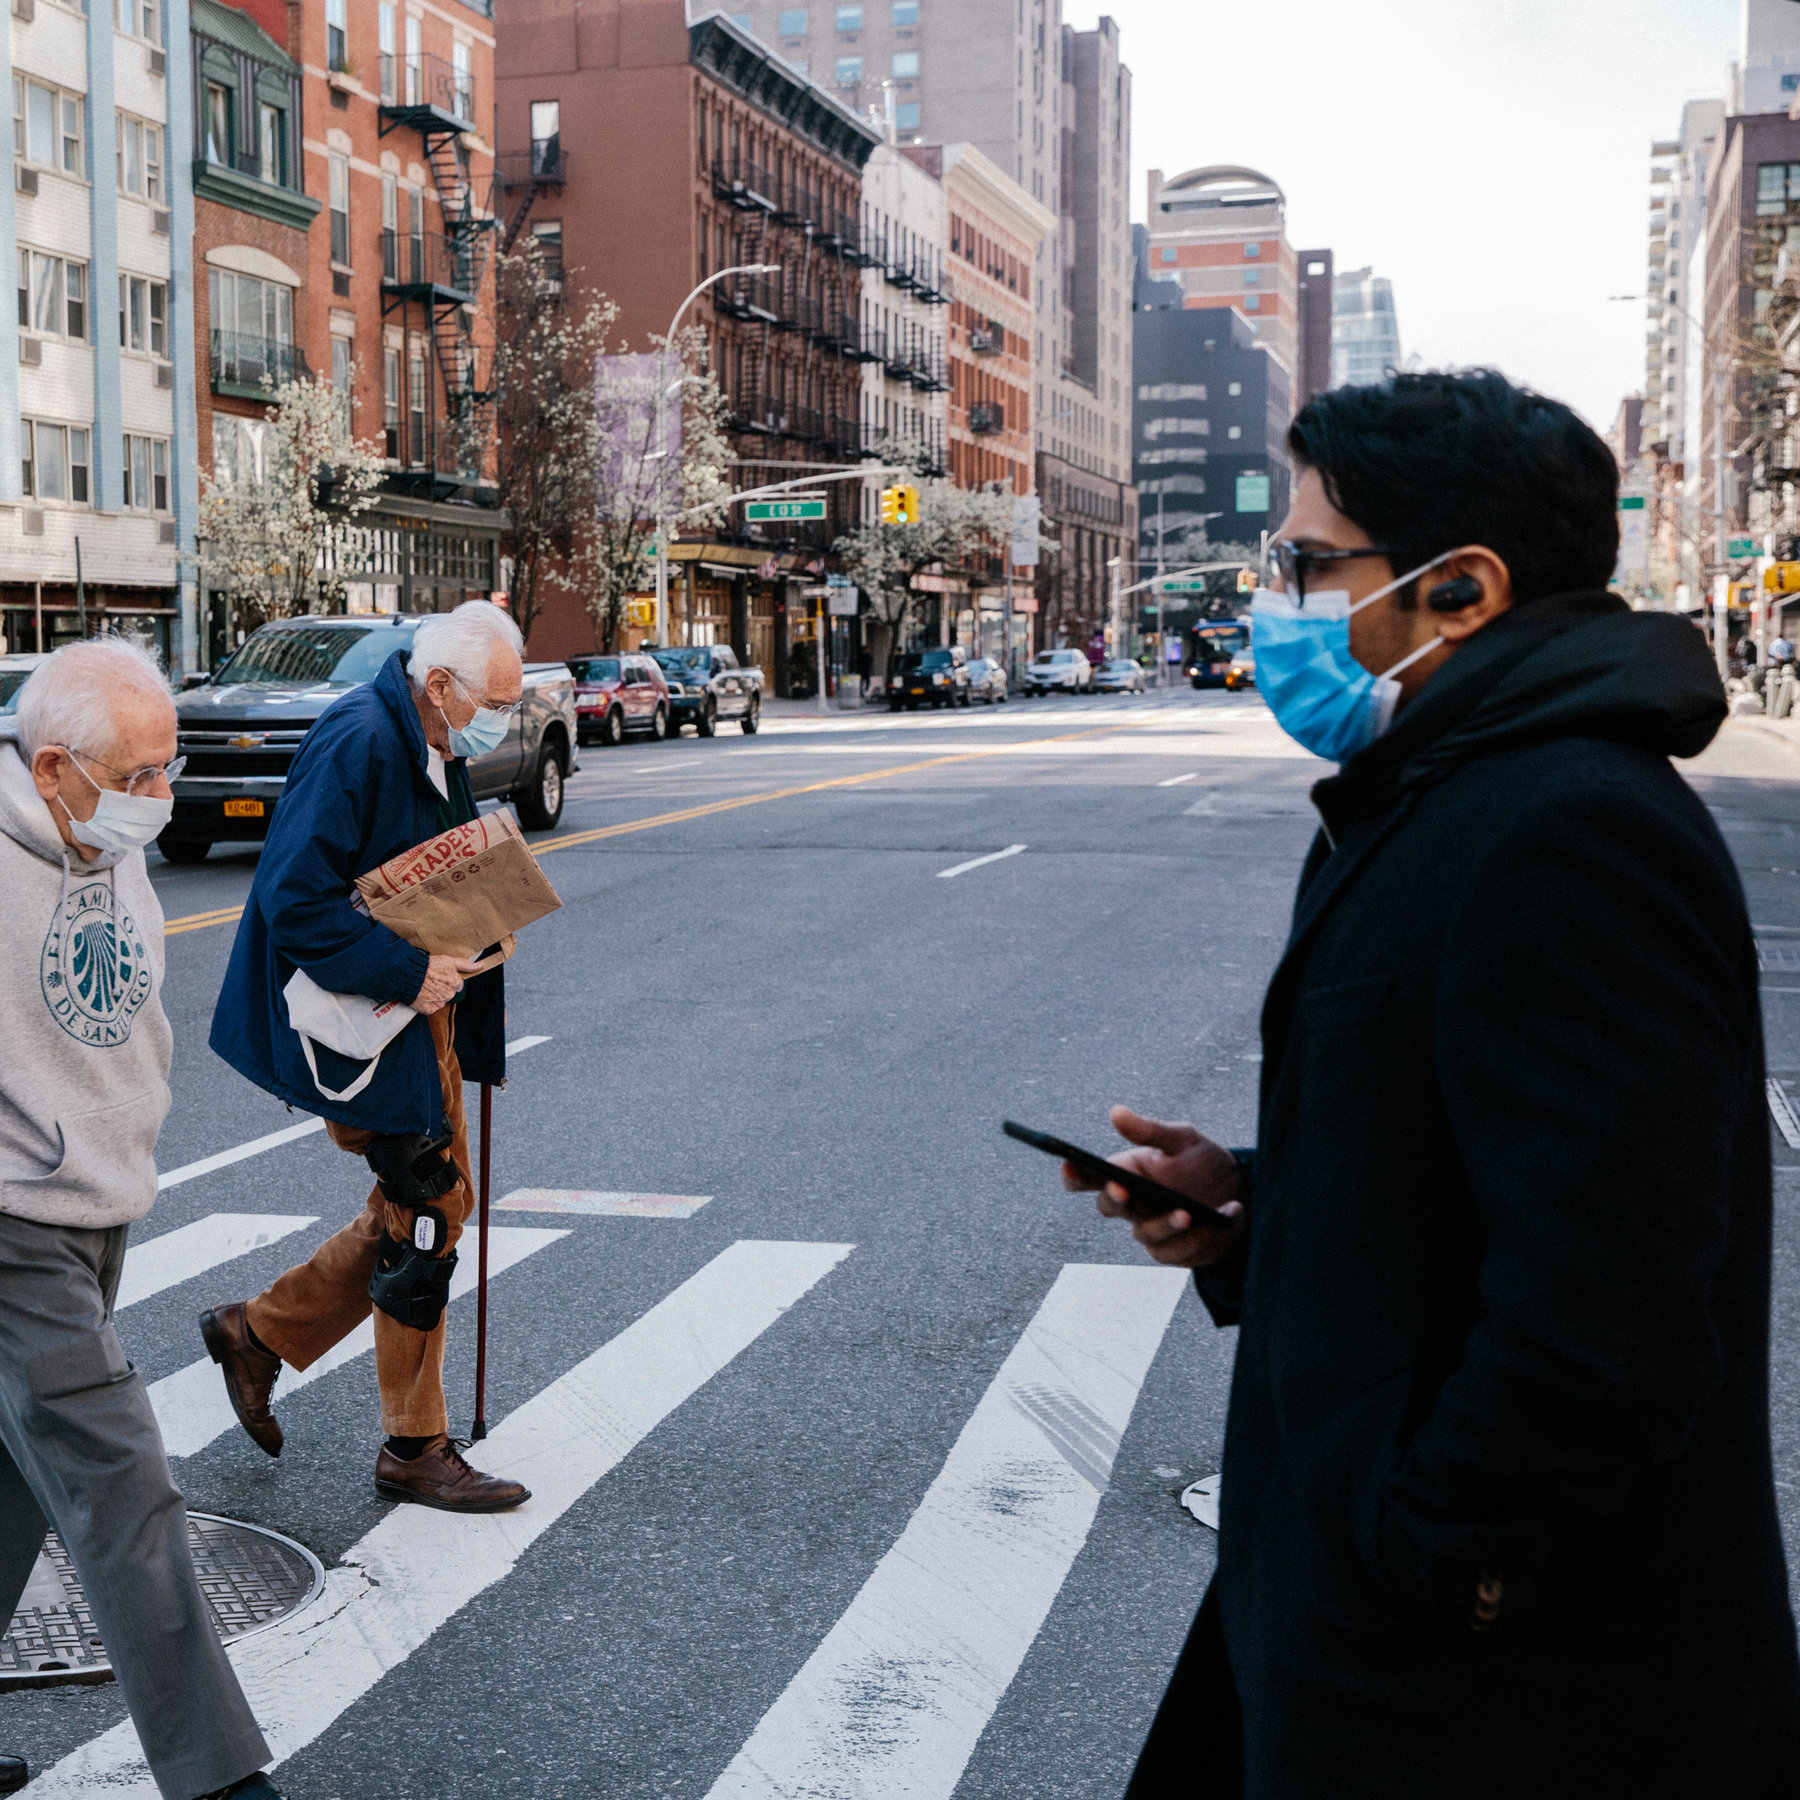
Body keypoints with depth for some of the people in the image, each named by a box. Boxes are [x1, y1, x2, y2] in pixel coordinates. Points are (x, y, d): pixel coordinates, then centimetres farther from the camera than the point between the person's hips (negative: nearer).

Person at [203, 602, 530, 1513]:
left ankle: (256, 1334, 30)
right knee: (427, 1209, -4)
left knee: (419, 1210, 14)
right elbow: (296, 900, -26)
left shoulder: (434, 750, 10)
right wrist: (407, 970, -26)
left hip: (416, 1005, 10)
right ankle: (413, 1451, 9)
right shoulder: (357, 744, -21)